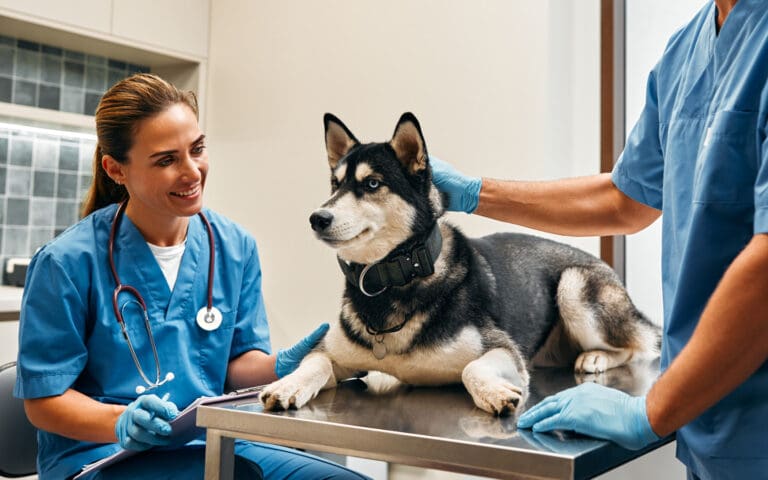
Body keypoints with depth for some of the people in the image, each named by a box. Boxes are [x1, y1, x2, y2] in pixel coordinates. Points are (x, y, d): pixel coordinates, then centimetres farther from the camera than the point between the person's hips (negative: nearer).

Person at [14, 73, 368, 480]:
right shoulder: (68, 262, -11)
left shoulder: (235, 248, 2)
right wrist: (122, 423, -25)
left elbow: (238, 362, 8)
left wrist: (280, 366, -14)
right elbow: (43, 399, -6)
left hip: (212, 444, 5)